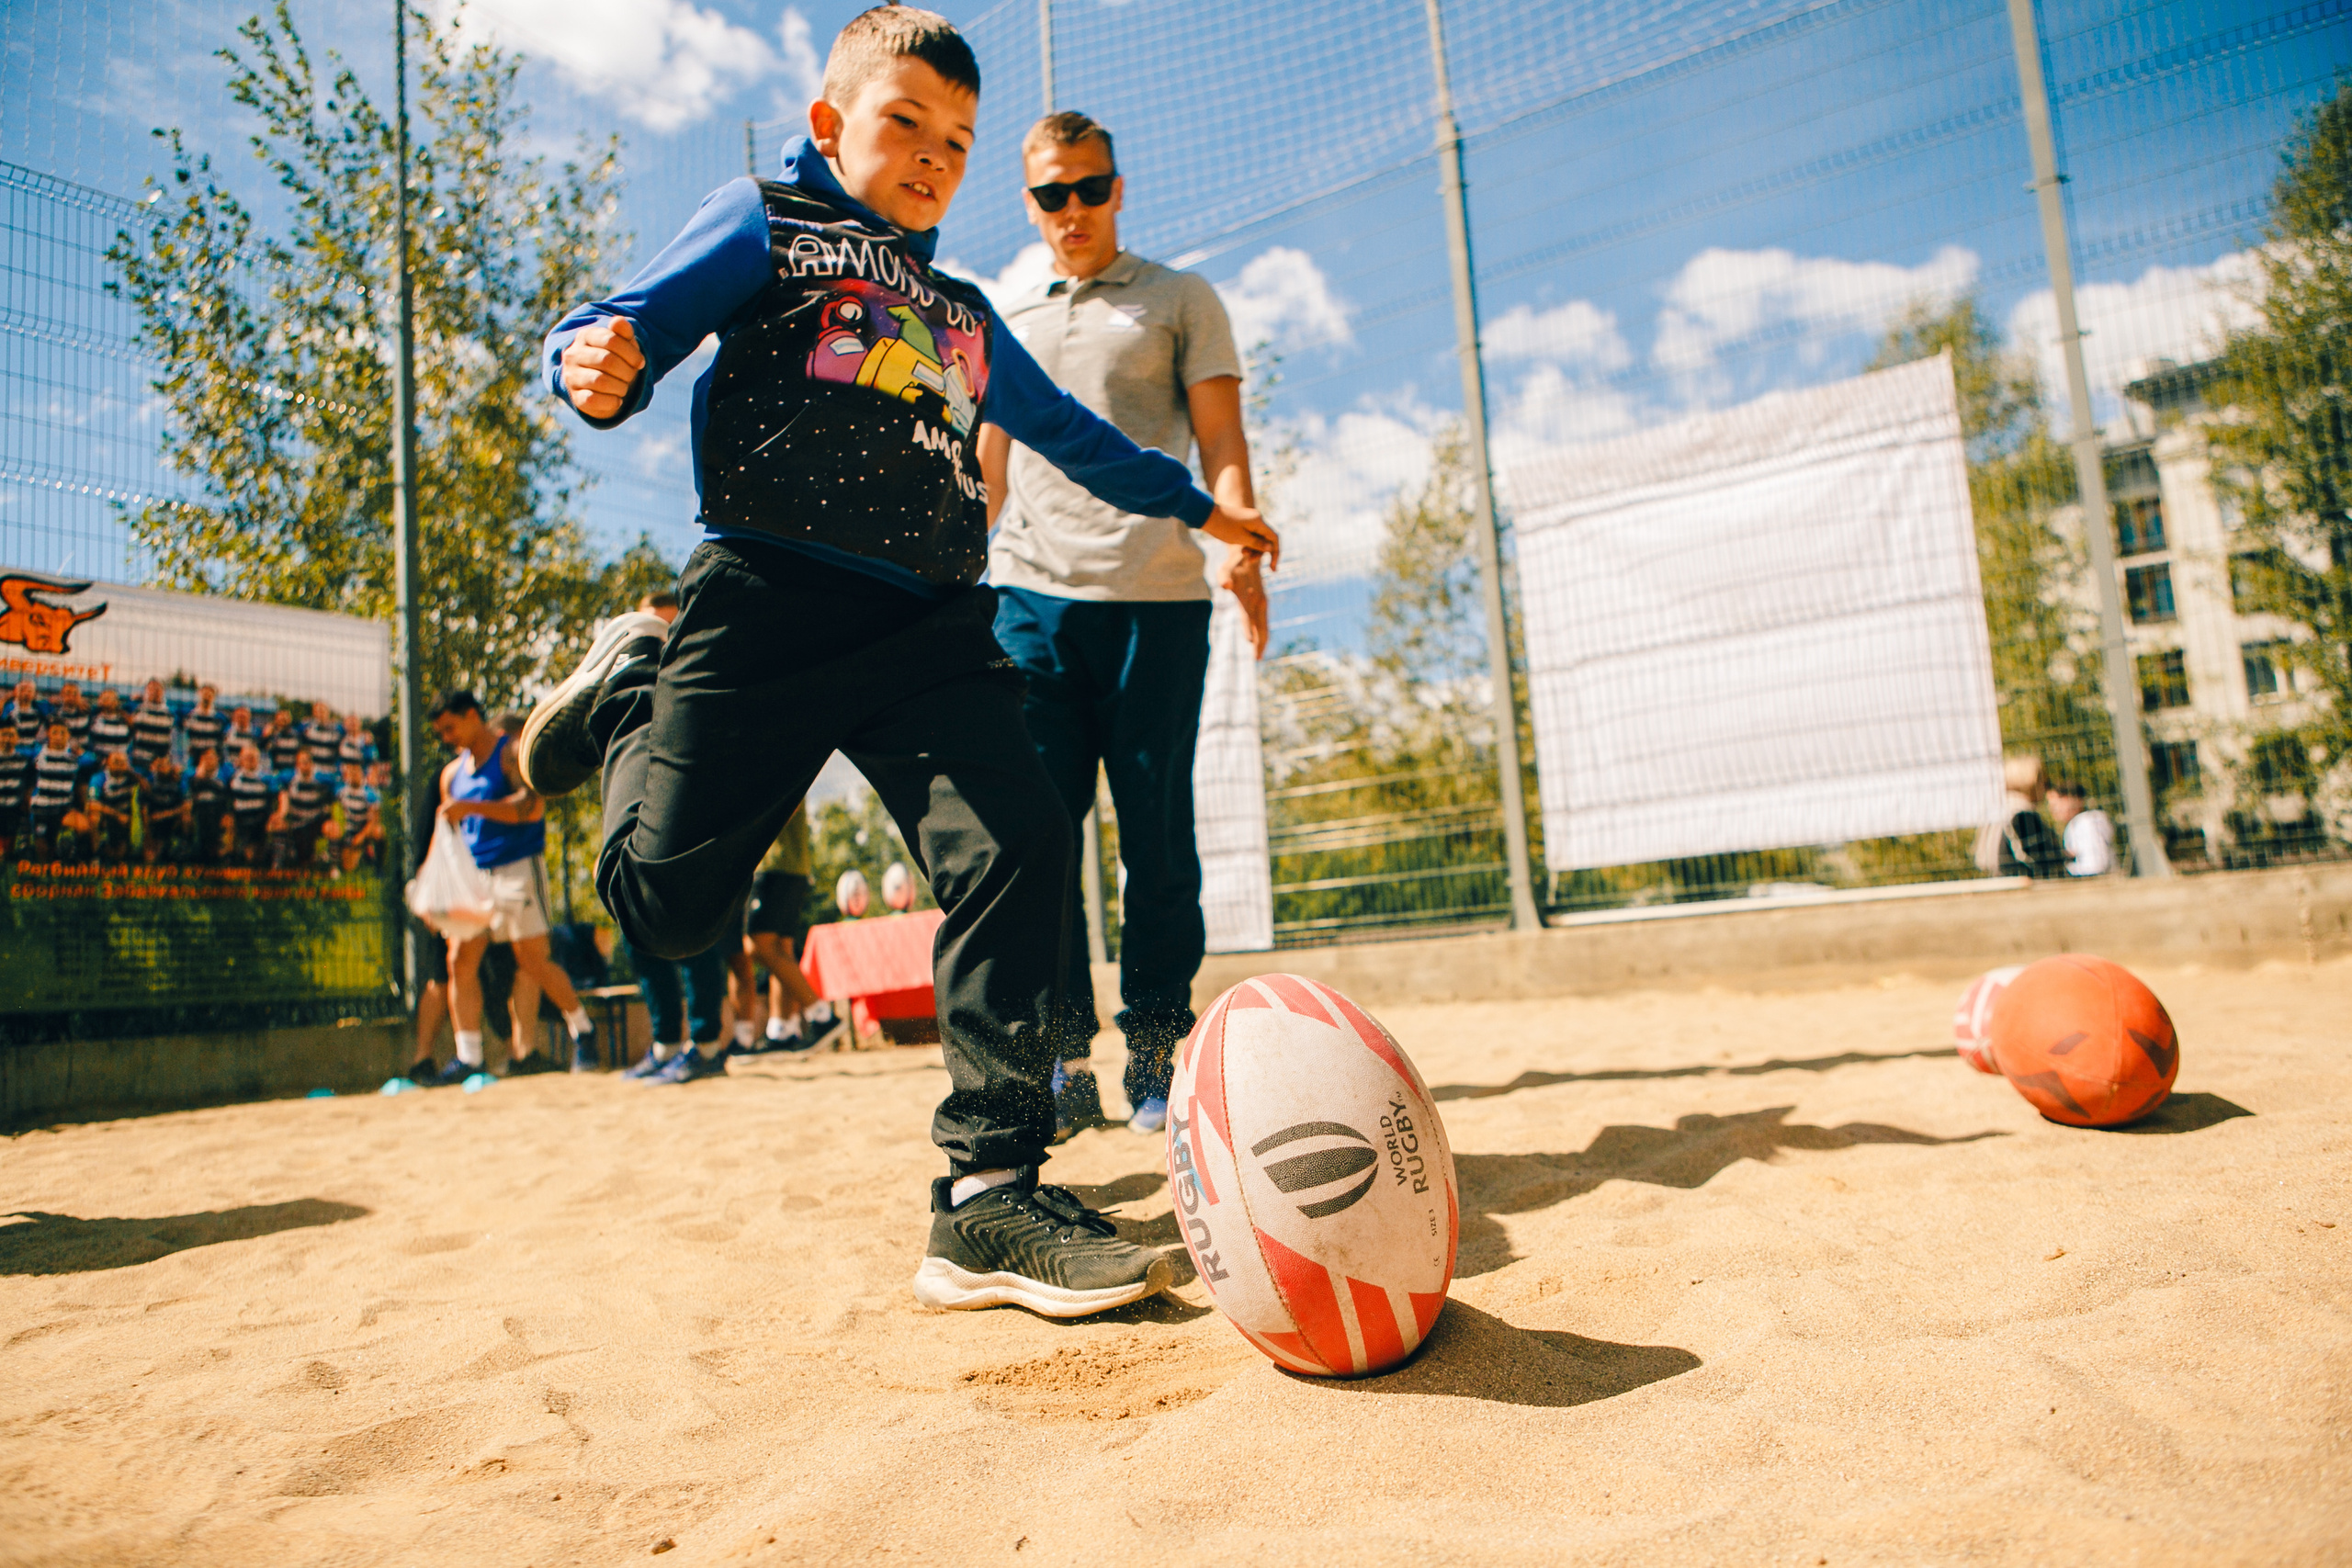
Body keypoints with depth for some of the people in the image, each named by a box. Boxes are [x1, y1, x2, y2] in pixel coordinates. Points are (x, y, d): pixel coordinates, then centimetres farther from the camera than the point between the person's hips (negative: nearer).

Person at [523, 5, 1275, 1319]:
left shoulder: (963, 312, 31)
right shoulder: (765, 226, 14)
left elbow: (1067, 430, 42)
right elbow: (632, 325, 1)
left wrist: (1194, 503, 48)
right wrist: (597, 364, -24)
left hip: (929, 625, 5)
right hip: (768, 603, -4)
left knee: (1019, 846, -18)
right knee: (668, 895, -7)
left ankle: (990, 1198, -15)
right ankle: (628, 690, 26)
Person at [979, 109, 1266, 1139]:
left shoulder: (1180, 301, 16)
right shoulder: (1003, 321, 24)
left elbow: (1220, 439, 5)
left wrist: (1238, 539, -13)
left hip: (1156, 595, -2)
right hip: (1029, 595, 2)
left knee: (1157, 832, -2)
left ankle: (1157, 1051, 9)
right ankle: (1062, 1058, 1)